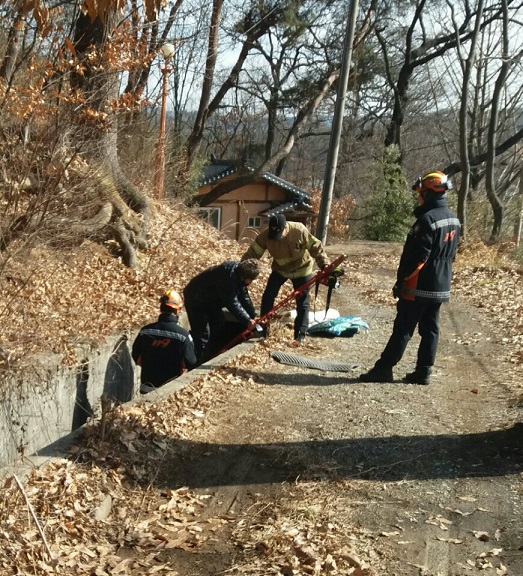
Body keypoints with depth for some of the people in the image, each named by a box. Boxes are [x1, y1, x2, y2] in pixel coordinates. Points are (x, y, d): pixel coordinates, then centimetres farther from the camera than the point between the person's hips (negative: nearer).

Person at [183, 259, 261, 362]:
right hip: (196, 300, -10)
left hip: (210, 299, 10)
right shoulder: (228, 275, -35)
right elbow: (232, 303, -33)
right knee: (203, 333, -16)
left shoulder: (239, 274, -6)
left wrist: (253, 317, -5)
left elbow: (244, 297, 0)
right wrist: (247, 321, -29)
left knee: (219, 324, 14)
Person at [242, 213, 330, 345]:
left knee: (302, 303, -3)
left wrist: (325, 266, -29)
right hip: (279, 269, 2)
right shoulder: (265, 235, -26)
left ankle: (300, 335, 5)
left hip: (301, 269, -2)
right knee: (268, 296, -3)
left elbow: (316, 248, -23)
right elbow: (252, 253, -22)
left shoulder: (300, 231, -32)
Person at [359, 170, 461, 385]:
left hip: (419, 286, -8)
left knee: (403, 329, -4)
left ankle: (383, 369, 1)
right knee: (430, 330, 11)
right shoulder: (454, 220, 10)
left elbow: (416, 256, -21)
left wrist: (401, 280, -13)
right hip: (441, 286, 8)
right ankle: (423, 372, 15)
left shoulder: (427, 219, -20)